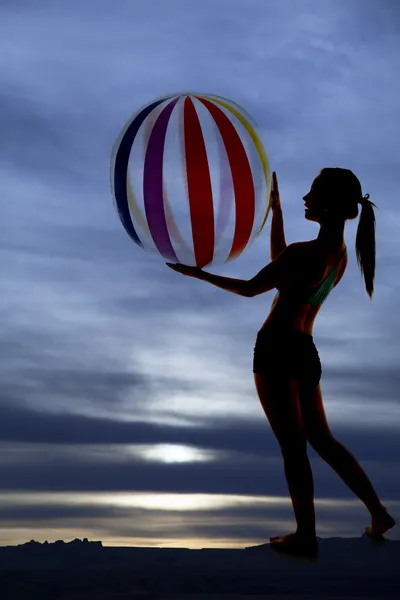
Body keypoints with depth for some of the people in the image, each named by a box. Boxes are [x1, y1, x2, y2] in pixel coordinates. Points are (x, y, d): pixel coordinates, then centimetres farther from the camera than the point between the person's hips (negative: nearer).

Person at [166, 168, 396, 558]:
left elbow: (251, 288, -10)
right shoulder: (340, 254, 4)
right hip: (306, 351, 8)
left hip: (278, 350, -8)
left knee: (293, 444, -1)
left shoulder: (304, 253, -21)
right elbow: (283, 267, 18)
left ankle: (306, 536, 8)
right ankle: (378, 513, 23)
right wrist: (275, 210, 22)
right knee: (321, 439, 19)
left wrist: (198, 274, 0)